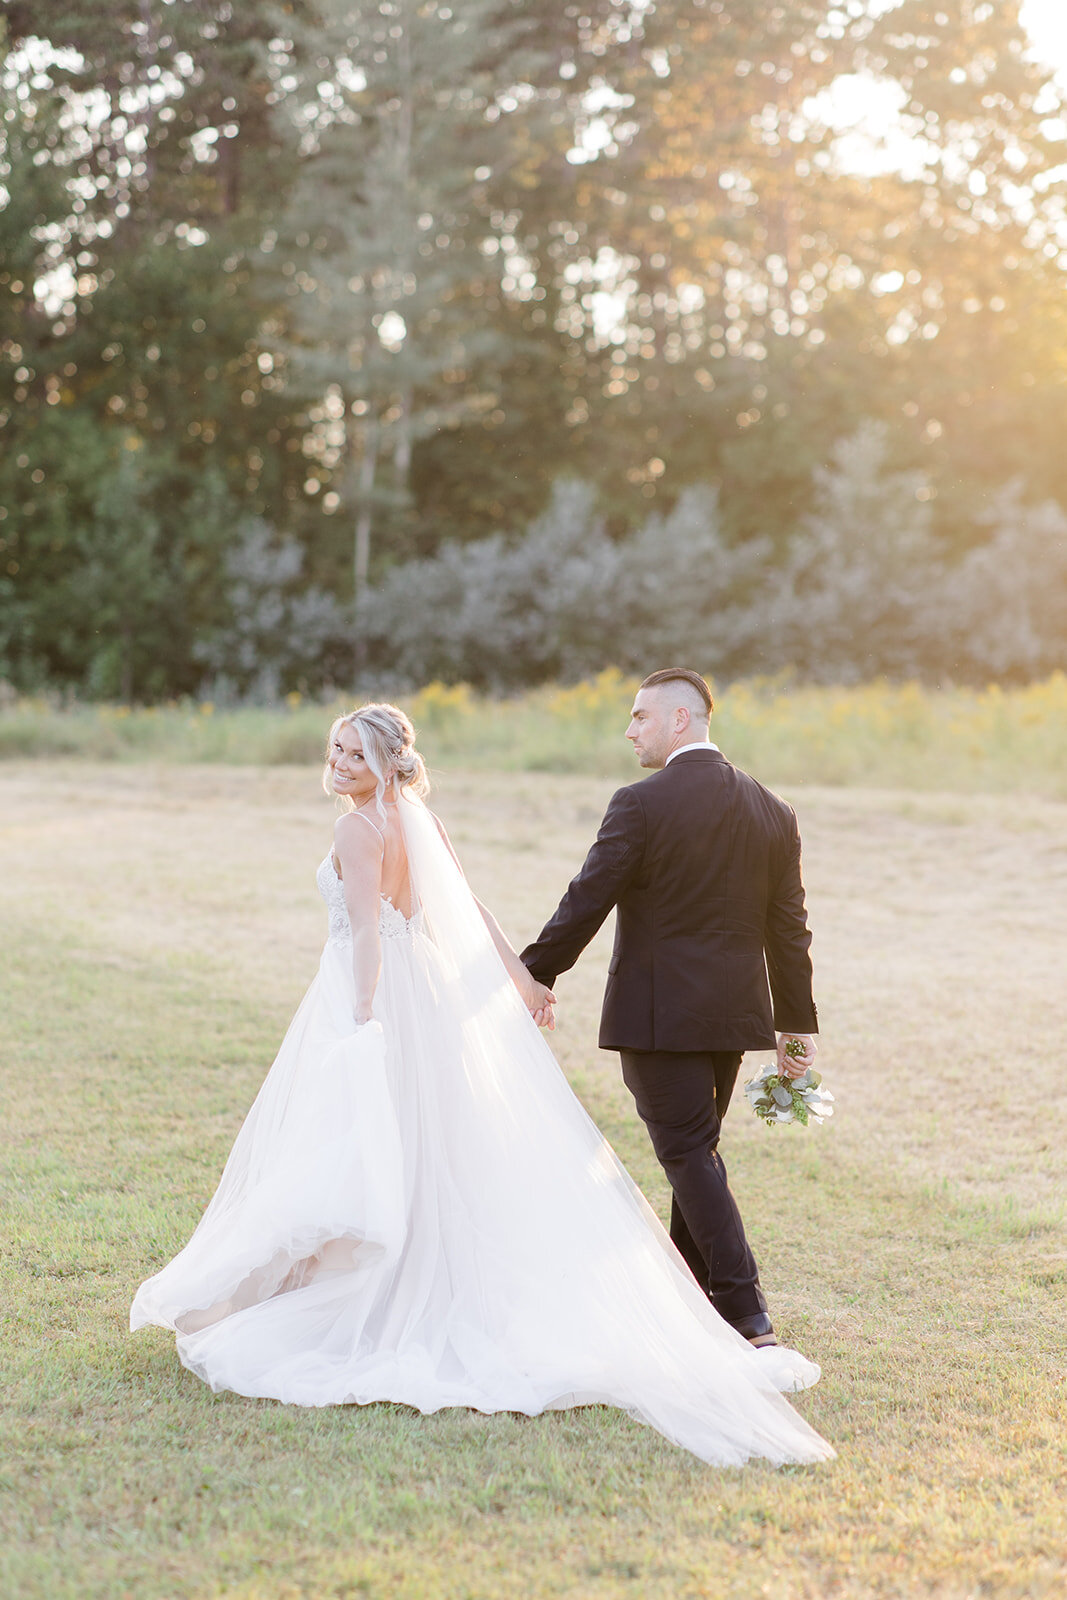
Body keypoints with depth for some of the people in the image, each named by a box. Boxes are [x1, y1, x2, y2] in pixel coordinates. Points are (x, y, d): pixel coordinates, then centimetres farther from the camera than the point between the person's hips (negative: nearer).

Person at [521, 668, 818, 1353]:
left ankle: (750, 1320, -10)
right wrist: (798, 1023, 16)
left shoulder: (642, 804, -12)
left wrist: (535, 975, 1)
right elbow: (788, 928, 10)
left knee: (689, 1154, -3)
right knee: (700, 1149, 19)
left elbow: (587, 902, -11)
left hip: (659, 1013, -6)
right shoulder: (772, 810, 6)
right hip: (734, 1011, 6)